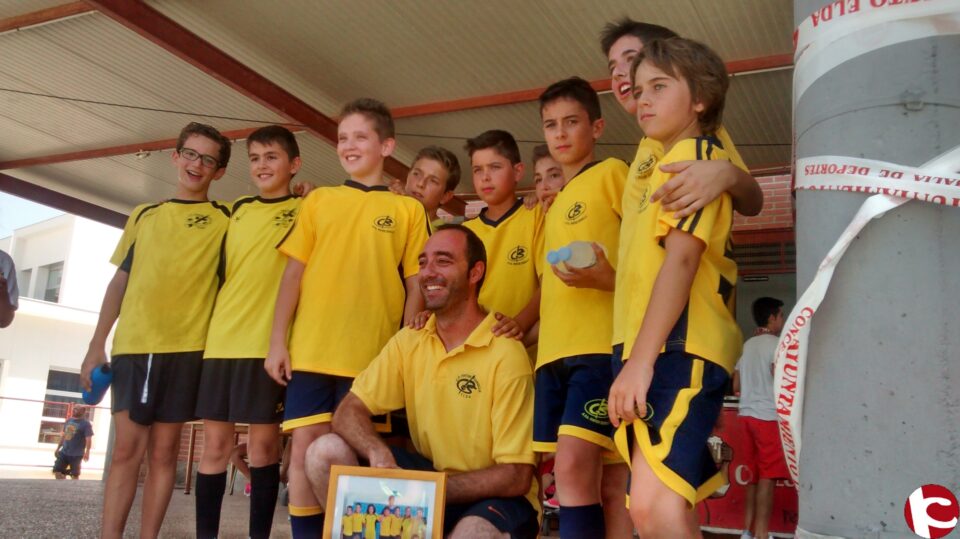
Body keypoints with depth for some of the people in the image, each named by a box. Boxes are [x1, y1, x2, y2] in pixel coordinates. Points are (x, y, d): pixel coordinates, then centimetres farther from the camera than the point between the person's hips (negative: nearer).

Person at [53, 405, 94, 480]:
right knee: (57, 471, 3)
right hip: (64, 452, 6)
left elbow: (88, 439, -16)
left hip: (76, 455, -6)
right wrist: (58, 448, 18)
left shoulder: (86, 424, -10)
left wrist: (87, 452, -24)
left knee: (75, 474, 2)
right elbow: (63, 435, 19)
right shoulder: (68, 421, 10)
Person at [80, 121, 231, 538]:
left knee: (164, 450, 3)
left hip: (186, 348, -2)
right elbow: (120, 281, 14)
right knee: (127, 447, 1)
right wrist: (96, 344, 10)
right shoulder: (144, 215, 14)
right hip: (132, 345, 2)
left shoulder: (227, 217, 6)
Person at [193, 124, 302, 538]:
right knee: (214, 443, 6)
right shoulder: (237, 211, 17)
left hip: (268, 342, -4)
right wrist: (212, 325, 15)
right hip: (222, 339, 4)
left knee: (263, 444, 0)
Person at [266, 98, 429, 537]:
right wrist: (277, 342, 3)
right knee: (306, 450, 1)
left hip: (374, 356, -1)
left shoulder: (408, 209, 8)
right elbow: (293, 274, 10)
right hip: (310, 351, 2)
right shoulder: (318, 200, 13)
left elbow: (415, 285, 5)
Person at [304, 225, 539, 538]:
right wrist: (378, 453, -26)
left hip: (495, 497, -5)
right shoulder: (409, 341, 0)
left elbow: (516, 477, -17)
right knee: (325, 452, -11)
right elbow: (348, 412, -4)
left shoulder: (505, 354, -17)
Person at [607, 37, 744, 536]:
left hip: (680, 349, -11)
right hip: (663, 353, 11)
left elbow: (682, 258, -17)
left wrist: (639, 360, -23)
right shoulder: (663, 167, 30)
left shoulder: (695, 152, -2)